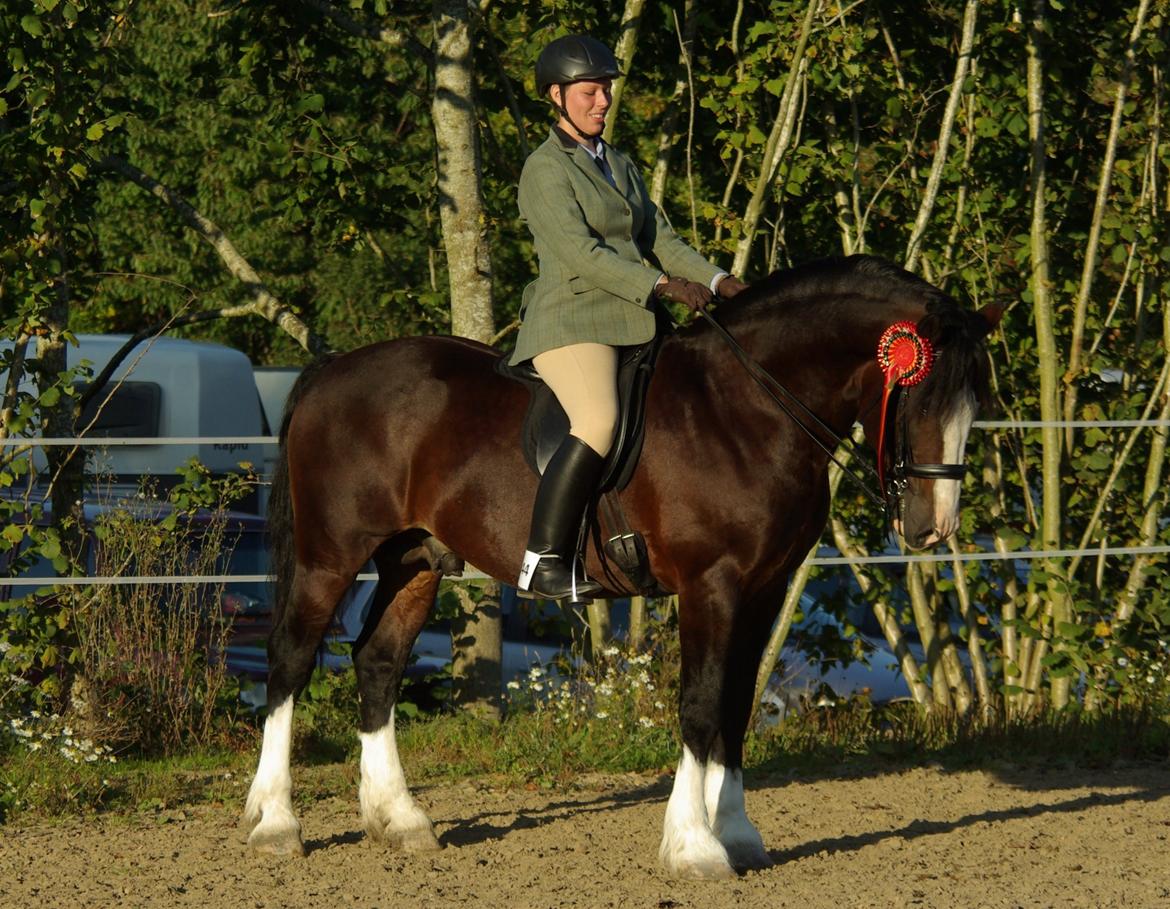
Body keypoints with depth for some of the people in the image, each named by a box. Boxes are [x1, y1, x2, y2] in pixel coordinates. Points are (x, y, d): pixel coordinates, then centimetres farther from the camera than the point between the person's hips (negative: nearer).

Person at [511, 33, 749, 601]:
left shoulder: (618, 165, 22)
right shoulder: (546, 170, -5)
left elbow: (658, 237, 19)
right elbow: (581, 252, -16)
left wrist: (714, 280, 2)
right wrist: (662, 285, -22)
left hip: (628, 322, 9)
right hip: (571, 324, -9)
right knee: (599, 422, -31)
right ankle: (544, 563, -30)